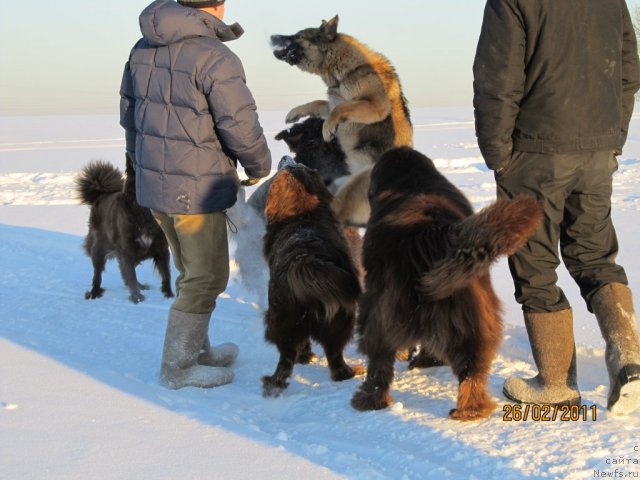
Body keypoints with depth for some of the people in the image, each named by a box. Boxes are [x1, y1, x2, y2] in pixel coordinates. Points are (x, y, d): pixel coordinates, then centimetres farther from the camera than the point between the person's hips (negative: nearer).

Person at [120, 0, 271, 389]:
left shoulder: (144, 48, 6)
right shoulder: (216, 59, -19)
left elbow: (130, 113, 14)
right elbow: (241, 128, -19)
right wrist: (259, 168, 0)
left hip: (154, 184, 8)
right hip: (197, 190, -8)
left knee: (194, 273, 22)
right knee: (206, 279, 6)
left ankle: (197, 350, 33)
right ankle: (179, 367, 13)